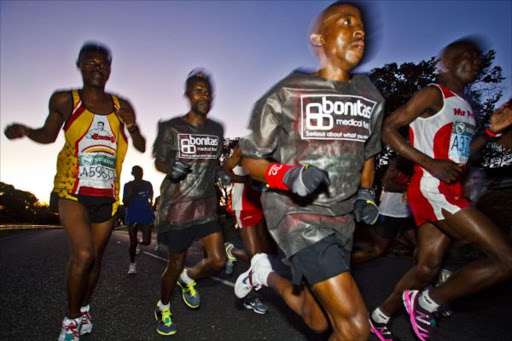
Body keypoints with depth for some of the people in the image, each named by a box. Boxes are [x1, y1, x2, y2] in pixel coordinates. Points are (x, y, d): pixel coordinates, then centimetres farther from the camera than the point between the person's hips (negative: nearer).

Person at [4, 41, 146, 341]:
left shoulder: (121, 107, 6)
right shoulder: (65, 100, 1)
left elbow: (141, 147, 10)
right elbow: (48, 135, 15)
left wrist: (133, 127, -9)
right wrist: (25, 131, -6)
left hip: (107, 196, 3)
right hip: (73, 192, -3)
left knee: (96, 257, 11)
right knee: (83, 254, -17)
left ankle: (84, 309, 35)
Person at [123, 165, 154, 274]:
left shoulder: (148, 185, 2)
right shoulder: (128, 185, -4)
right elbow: (125, 203, -8)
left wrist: (150, 209, 13)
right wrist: (130, 193, -20)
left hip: (146, 217, 1)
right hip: (132, 217, -1)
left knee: (147, 241, -6)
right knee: (133, 243, 2)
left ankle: (139, 243, 31)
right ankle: (132, 264, 21)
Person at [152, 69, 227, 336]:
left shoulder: (216, 129, 8)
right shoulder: (171, 127, -4)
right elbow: (159, 161, 1)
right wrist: (171, 169, -21)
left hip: (206, 204, 4)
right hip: (176, 205, -4)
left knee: (218, 260, -5)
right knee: (176, 263, 7)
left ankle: (188, 278, 29)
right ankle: (162, 307, 37)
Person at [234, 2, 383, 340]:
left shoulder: (371, 99, 5)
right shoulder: (288, 95, -11)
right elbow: (250, 159, -6)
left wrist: (366, 195, 6)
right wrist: (289, 176, -24)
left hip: (342, 220, 7)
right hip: (297, 215, -6)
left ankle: (267, 275, 43)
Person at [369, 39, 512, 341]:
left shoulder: (465, 106, 22)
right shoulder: (435, 94, -4)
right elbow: (388, 128, -12)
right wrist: (431, 163, -19)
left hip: (447, 193, 9)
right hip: (433, 189, -9)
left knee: (428, 266, 11)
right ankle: (427, 303, 0)